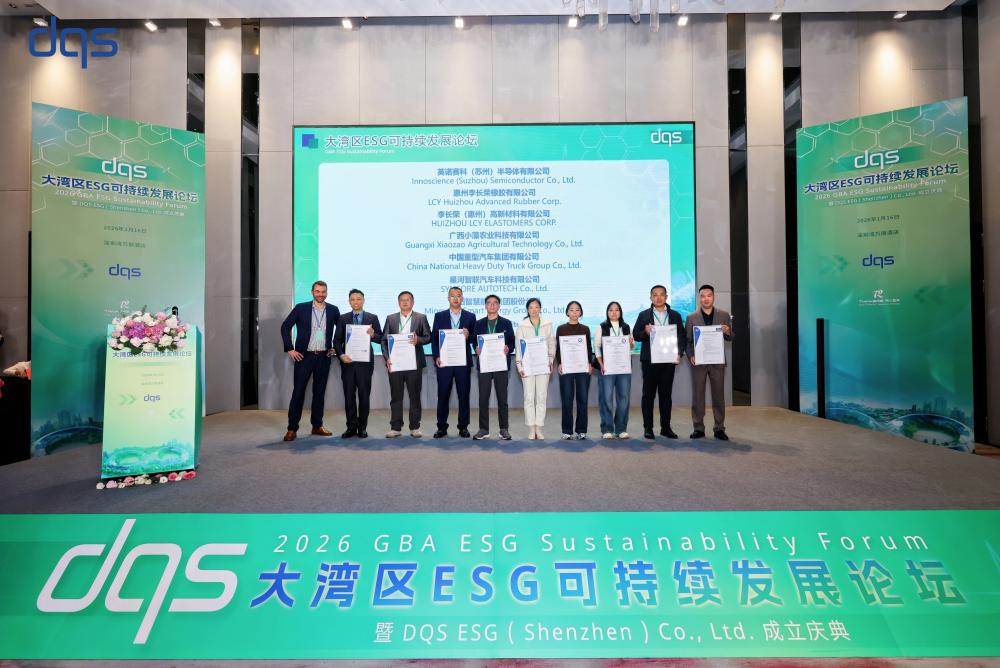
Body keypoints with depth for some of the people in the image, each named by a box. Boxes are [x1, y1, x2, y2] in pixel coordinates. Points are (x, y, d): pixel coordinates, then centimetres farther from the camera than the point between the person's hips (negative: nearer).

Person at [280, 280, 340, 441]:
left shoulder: (333, 310, 3)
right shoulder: (301, 308, -2)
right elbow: (285, 327, 1)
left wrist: (335, 347, 7)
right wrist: (289, 349, -6)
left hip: (324, 357, 2)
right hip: (304, 356, -2)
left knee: (319, 392, 10)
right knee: (298, 392, -1)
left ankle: (317, 426, 20)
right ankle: (292, 428, 6)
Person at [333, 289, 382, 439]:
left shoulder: (372, 318, 5)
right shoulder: (343, 318, 8)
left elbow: (381, 338, 3)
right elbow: (337, 340, 4)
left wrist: (373, 335, -19)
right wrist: (341, 355, -11)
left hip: (365, 362, -1)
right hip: (348, 362, 1)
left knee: (364, 395, 4)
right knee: (349, 396, 4)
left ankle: (362, 427, 13)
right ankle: (351, 427, 12)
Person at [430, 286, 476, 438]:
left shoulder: (470, 316, 7)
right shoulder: (439, 316, 8)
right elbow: (434, 338, 5)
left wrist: (468, 336, -16)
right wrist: (436, 357, -6)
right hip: (444, 362, 0)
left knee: (464, 395, 4)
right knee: (443, 395, 4)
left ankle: (463, 427, 15)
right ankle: (442, 427, 13)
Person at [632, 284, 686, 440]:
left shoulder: (675, 315, 10)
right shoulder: (643, 315, 6)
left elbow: (682, 337, 7)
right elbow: (635, 335, 4)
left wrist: (679, 353, -7)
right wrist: (645, 332, -17)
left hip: (668, 360, 1)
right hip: (649, 361, -1)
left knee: (666, 394, 7)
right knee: (648, 394, 2)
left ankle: (666, 427, 15)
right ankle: (648, 428, 8)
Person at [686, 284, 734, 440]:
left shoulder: (724, 315, 6)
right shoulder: (692, 317, 4)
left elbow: (730, 338, 8)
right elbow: (687, 341, 3)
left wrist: (727, 332, -14)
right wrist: (690, 356, -12)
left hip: (717, 361, 1)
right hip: (698, 362, 0)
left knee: (719, 395, 5)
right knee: (697, 395, 3)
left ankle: (719, 428, 13)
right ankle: (698, 428, 11)